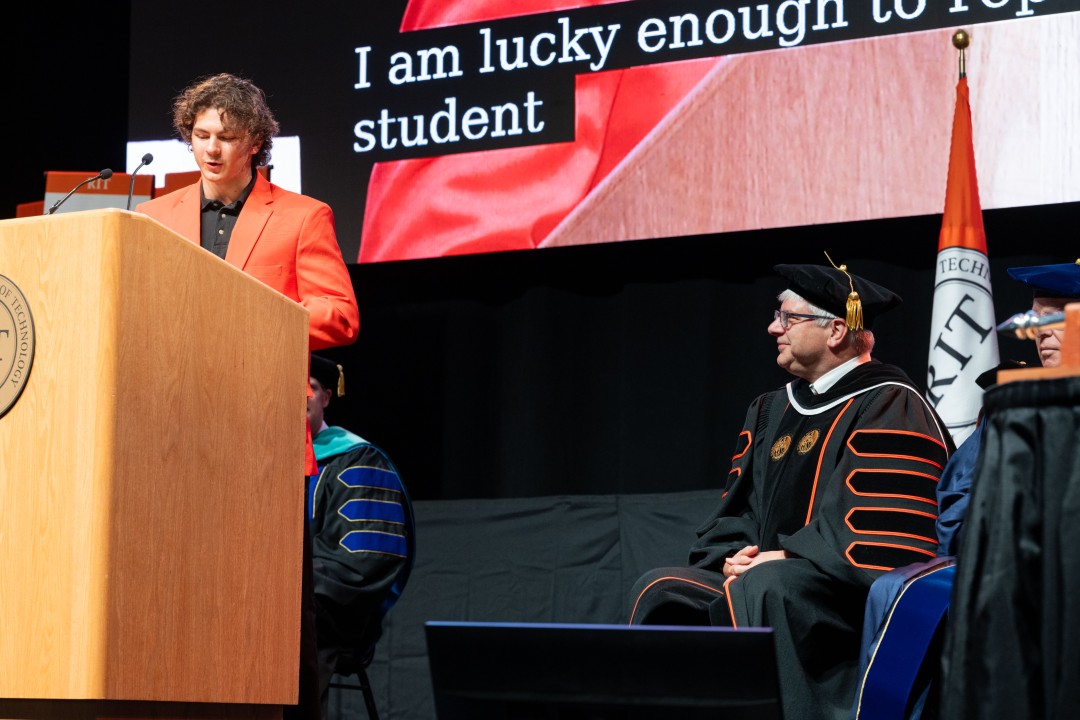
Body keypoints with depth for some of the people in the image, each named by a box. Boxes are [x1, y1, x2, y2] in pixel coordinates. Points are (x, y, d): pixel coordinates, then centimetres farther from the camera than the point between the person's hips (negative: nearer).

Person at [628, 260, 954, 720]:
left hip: (860, 596, -7)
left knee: (766, 586, -36)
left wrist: (788, 556, -16)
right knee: (661, 591, -13)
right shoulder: (770, 413, 18)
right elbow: (732, 517, 19)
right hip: (761, 582, 8)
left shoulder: (888, 406, -6)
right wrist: (734, 557, -3)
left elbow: (878, 532, -15)